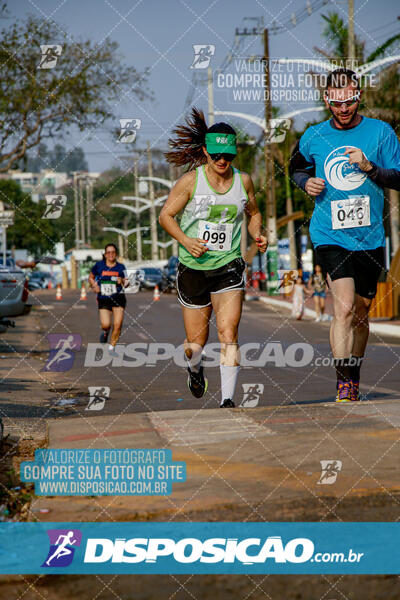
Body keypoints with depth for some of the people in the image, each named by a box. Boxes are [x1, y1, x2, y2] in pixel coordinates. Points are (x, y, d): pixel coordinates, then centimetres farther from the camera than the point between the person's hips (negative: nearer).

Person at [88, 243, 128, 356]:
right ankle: (105, 332, 24)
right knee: (106, 324, -15)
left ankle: (112, 347, 9)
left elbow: (126, 282, 11)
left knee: (118, 324, -10)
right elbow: (91, 277, 16)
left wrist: (123, 281, -12)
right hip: (103, 300, 0)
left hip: (118, 297, 0)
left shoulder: (120, 267, 3)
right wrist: (94, 286, -3)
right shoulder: (99, 265, 2)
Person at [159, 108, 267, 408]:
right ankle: (195, 368, 44)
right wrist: (187, 241, -18)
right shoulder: (190, 181, -8)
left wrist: (258, 234, 0)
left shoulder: (244, 181, 2)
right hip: (193, 268, -1)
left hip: (229, 267, 1)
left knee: (228, 333, -18)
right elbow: (166, 215, -2)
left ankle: (228, 399, -16)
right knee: (196, 342, 8)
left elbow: (253, 213, 20)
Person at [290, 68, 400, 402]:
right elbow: (296, 168, 21)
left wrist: (369, 168, -18)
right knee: (344, 307, -19)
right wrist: (307, 183, -1)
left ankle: (354, 382, 32)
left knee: (360, 313, 13)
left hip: (370, 237, 2)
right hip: (329, 236, -2)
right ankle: (344, 386, -18)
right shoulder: (314, 137, 3)